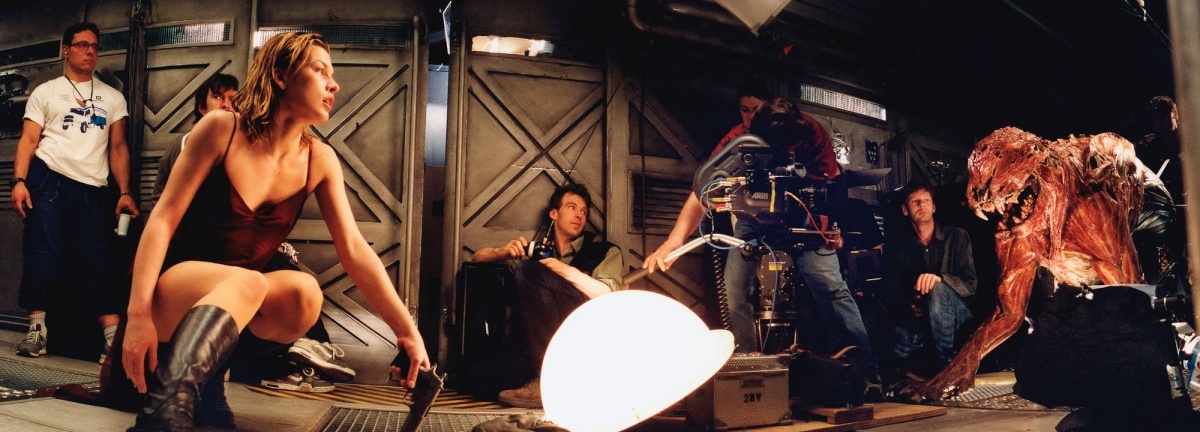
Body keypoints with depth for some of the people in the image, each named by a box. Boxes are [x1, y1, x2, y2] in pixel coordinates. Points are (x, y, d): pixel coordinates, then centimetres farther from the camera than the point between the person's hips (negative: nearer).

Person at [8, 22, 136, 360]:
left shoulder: (112, 98, 17)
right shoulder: (45, 92, 12)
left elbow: (118, 148, 12)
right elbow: (28, 140, 4)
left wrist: (125, 192, 2)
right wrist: (19, 181, -11)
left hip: (92, 188, 1)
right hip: (48, 178, -1)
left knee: (97, 258, -6)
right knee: (42, 253, -6)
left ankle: (113, 336, -13)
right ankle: (37, 328, 2)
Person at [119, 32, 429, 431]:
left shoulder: (320, 160, -4)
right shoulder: (222, 129, -13)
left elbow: (354, 249, -8)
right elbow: (163, 219, -15)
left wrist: (407, 331, -15)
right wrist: (139, 314, -25)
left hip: (236, 300, 4)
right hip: (173, 290, -4)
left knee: (304, 292, -29)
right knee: (248, 283, -36)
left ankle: (210, 378, -10)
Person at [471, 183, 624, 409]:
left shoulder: (605, 251, 14)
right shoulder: (538, 250, 24)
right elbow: (478, 257, 22)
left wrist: (567, 271, -15)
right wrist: (503, 251, 1)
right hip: (545, 343, 3)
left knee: (529, 271, -24)